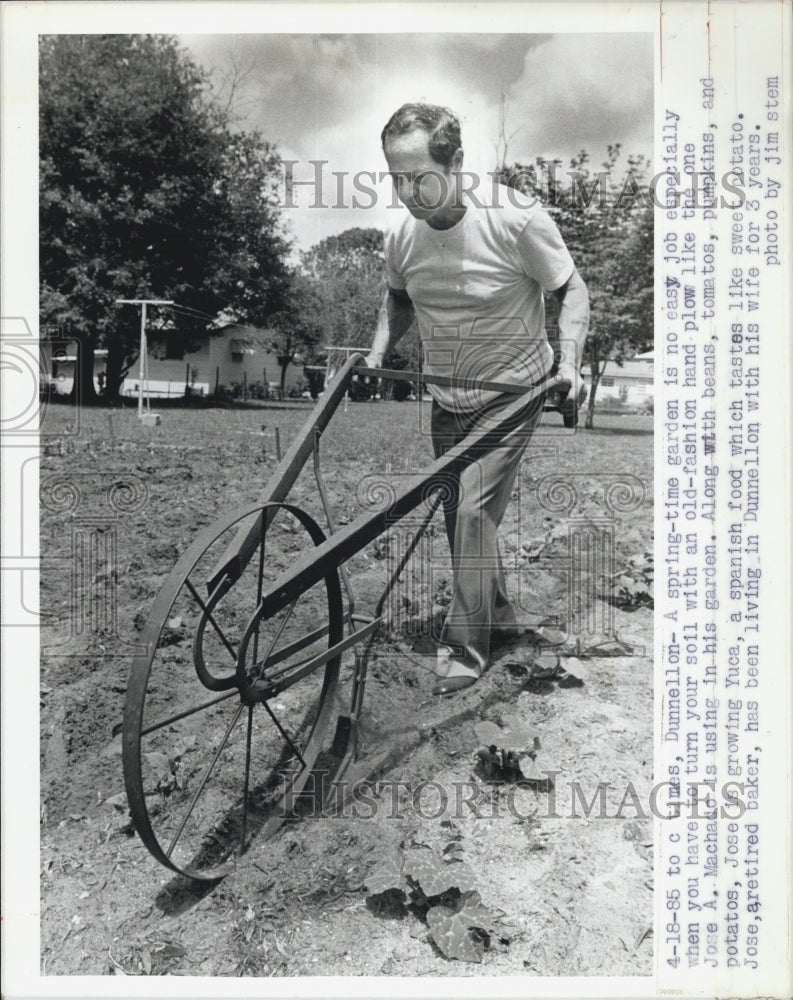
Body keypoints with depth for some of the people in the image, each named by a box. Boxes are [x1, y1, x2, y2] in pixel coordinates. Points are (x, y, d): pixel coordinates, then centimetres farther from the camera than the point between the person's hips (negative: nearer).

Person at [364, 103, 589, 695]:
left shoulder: (515, 219, -21)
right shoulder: (402, 235, -7)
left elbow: (572, 291, -8)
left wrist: (569, 362, -20)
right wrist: (380, 351, 1)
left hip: (512, 392, -5)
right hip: (448, 400, 6)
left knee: (473, 511, -15)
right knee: (460, 515, 12)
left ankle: (465, 651, -1)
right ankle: (499, 617, 34)